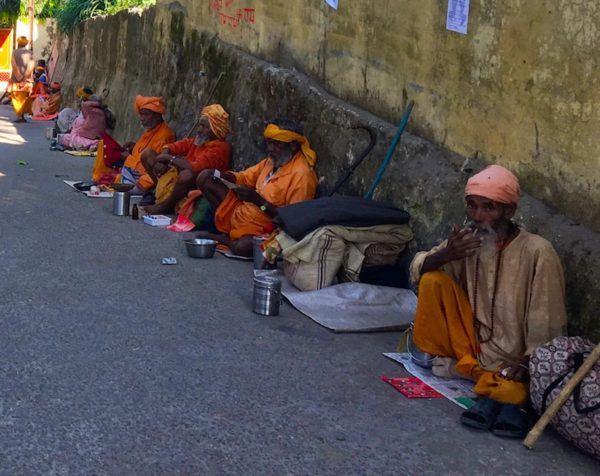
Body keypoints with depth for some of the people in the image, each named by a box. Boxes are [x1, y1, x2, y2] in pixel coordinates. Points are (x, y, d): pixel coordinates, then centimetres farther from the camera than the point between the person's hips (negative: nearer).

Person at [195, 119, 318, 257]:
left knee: (242, 246, -42)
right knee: (205, 177, 3)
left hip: (262, 231, -9)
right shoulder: (272, 160, 5)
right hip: (239, 212, 9)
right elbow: (245, 177, 16)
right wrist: (221, 176, -5)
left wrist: (258, 200, -27)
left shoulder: (302, 174, -21)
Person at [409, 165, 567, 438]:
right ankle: (435, 356, -5)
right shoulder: (467, 240, -3)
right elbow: (418, 270, -1)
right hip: (475, 342, 6)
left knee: (509, 393, -41)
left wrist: (526, 365, -24)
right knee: (434, 281, -12)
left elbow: (547, 326, -14)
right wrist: (445, 254, -21)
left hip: (513, 362, -6)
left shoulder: (537, 252, -17)